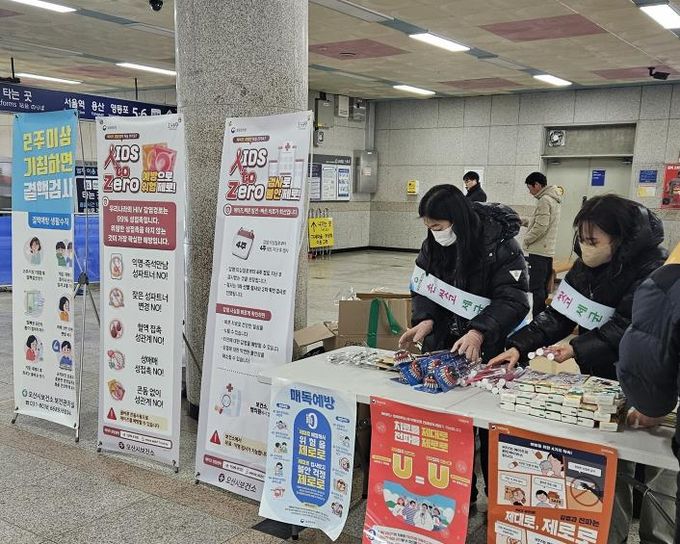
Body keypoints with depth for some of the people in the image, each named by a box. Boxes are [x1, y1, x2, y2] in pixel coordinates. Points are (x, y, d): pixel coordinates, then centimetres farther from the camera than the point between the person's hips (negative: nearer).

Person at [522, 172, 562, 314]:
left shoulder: (544, 200, -14)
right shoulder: (552, 199, 16)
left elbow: (541, 226, -21)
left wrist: (526, 239, -8)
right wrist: (522, 221, 19)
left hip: (539, 252, -10)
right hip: (548, 251, 10)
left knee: (536, 288, -8)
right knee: (542, 287, 15)